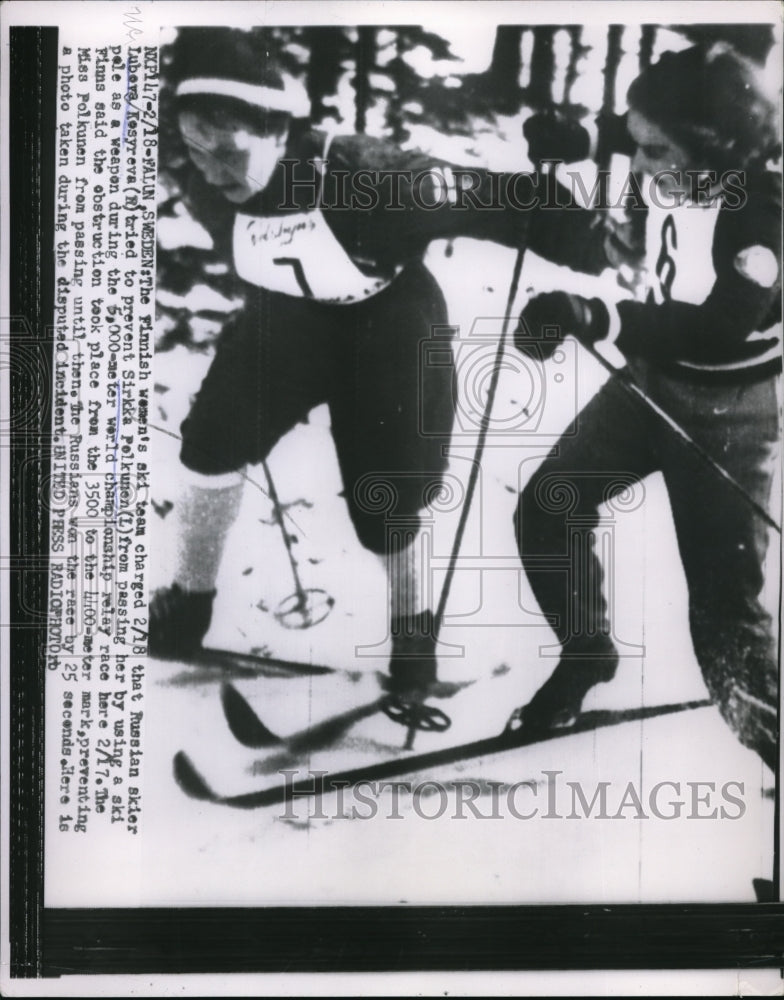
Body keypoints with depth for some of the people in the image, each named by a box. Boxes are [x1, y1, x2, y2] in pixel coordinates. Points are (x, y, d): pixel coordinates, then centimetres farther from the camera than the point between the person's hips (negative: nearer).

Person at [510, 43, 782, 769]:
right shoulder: (661, 179, -9)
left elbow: (723, 327, -39)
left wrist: (600, 320, -49)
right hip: (653, 379, 6)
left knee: (726, 602, -7)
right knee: (547, 509, 1)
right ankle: (587, 652, 23)